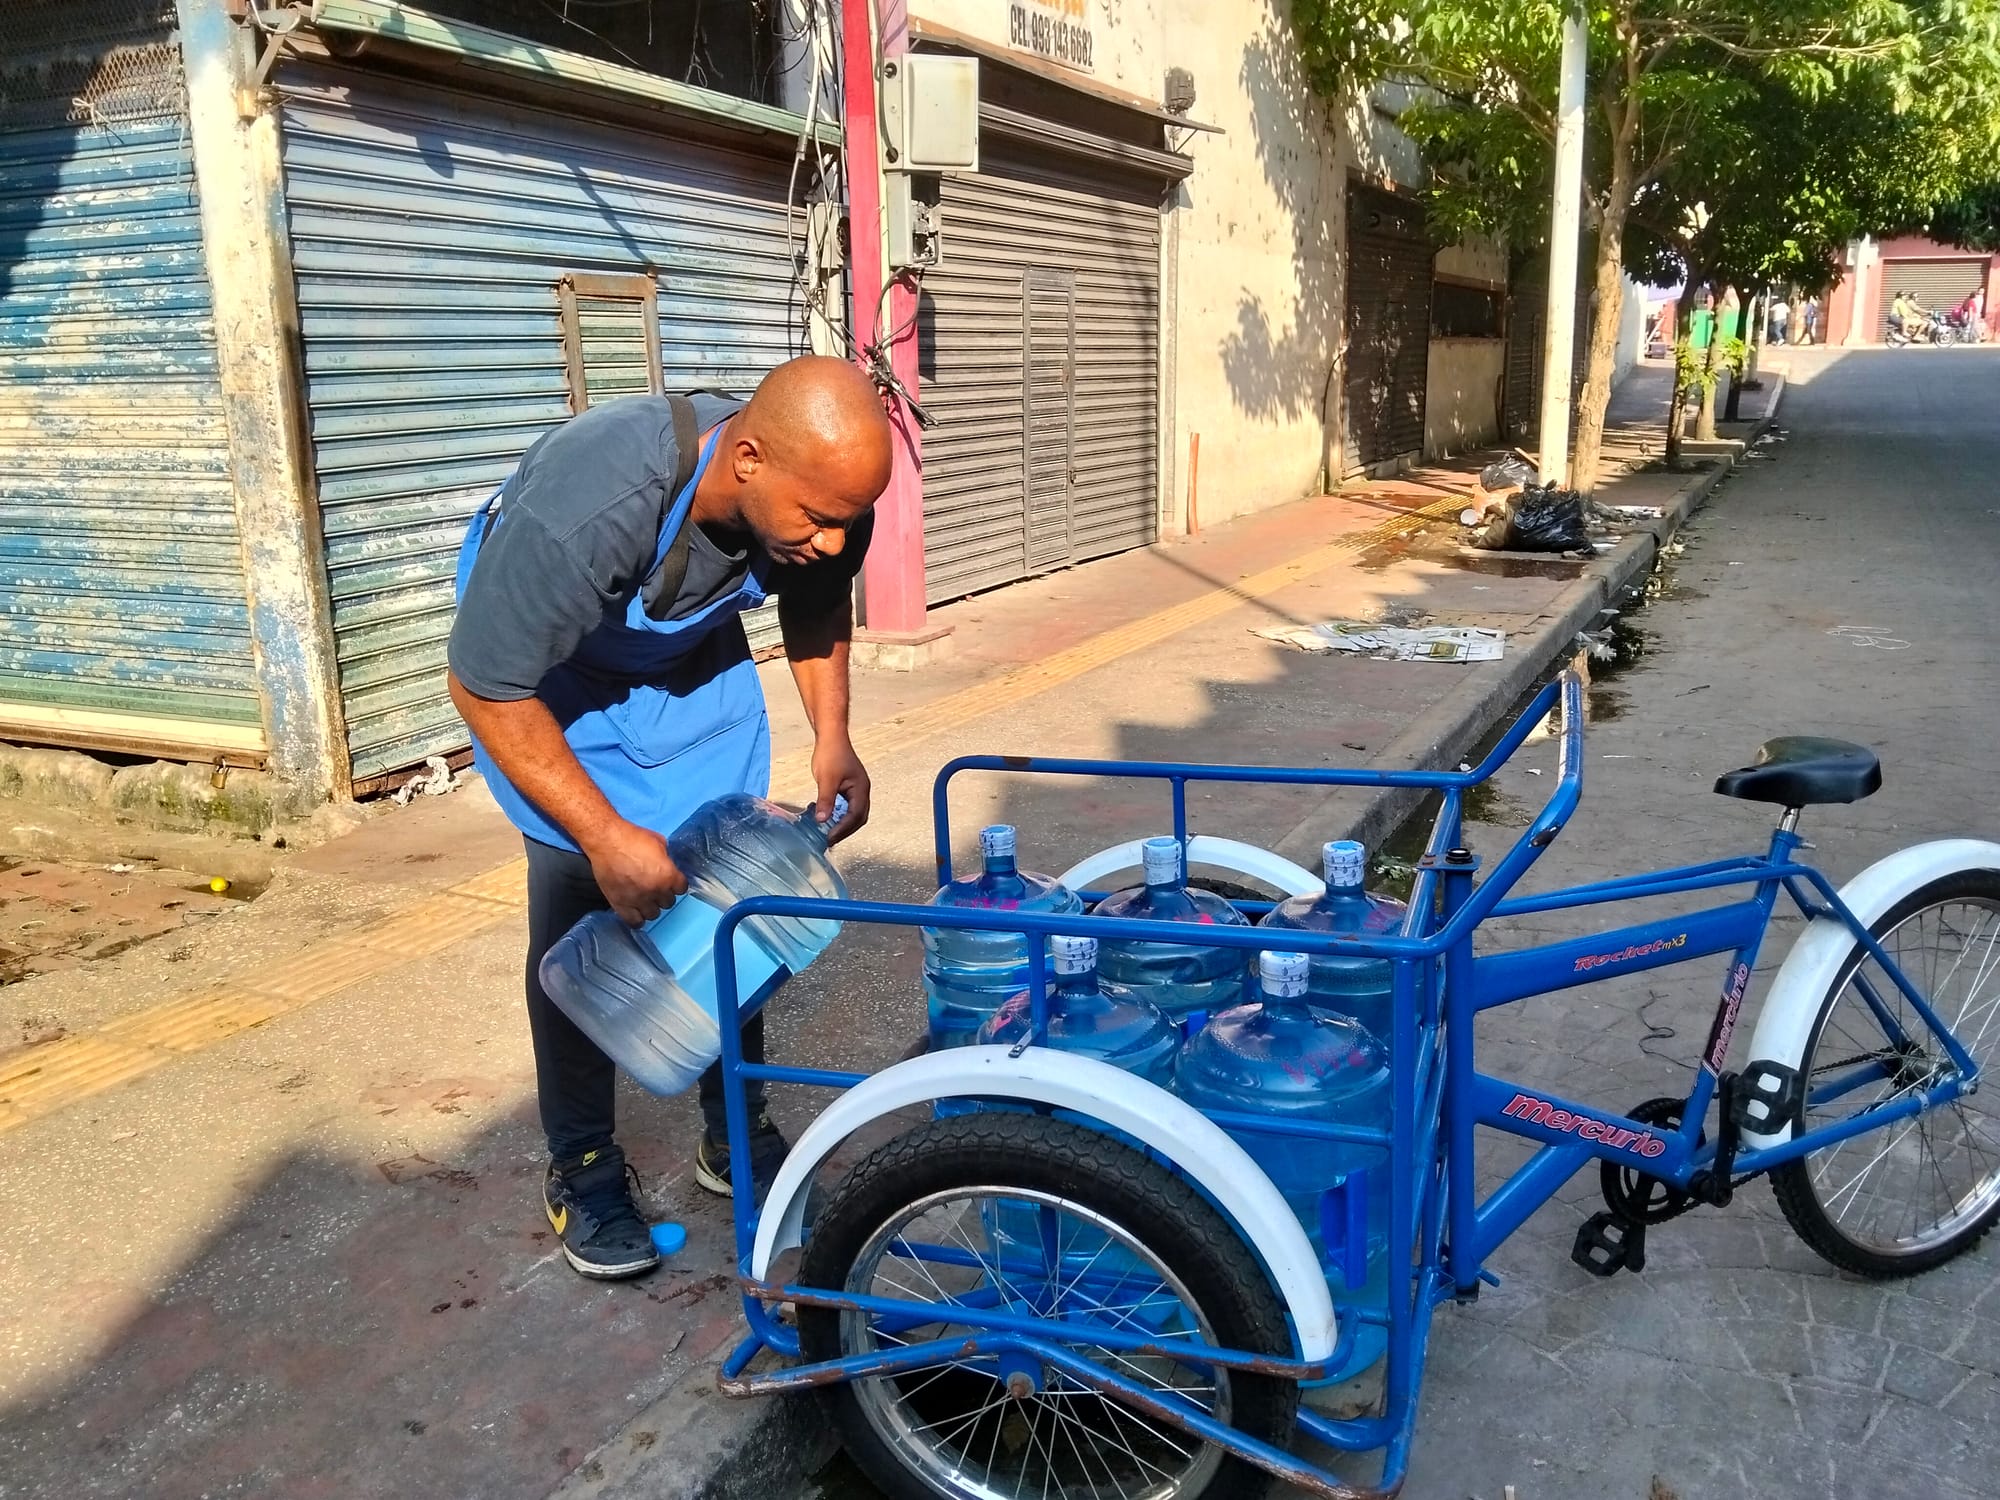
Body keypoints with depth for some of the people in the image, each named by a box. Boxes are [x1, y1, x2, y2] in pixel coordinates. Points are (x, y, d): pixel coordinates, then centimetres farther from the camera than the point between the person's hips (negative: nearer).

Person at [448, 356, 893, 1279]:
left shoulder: (821, 496, -26)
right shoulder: (584, 509, -43)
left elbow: (818, 604, -1)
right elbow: (485, 689, -30)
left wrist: (832, 735, -14)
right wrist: (604, 836, -34)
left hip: (694, 651, 5)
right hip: (542, 666, -4)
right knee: (582, 912, -9)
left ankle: (736, 1135, 19)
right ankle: (581, 1167, 10)